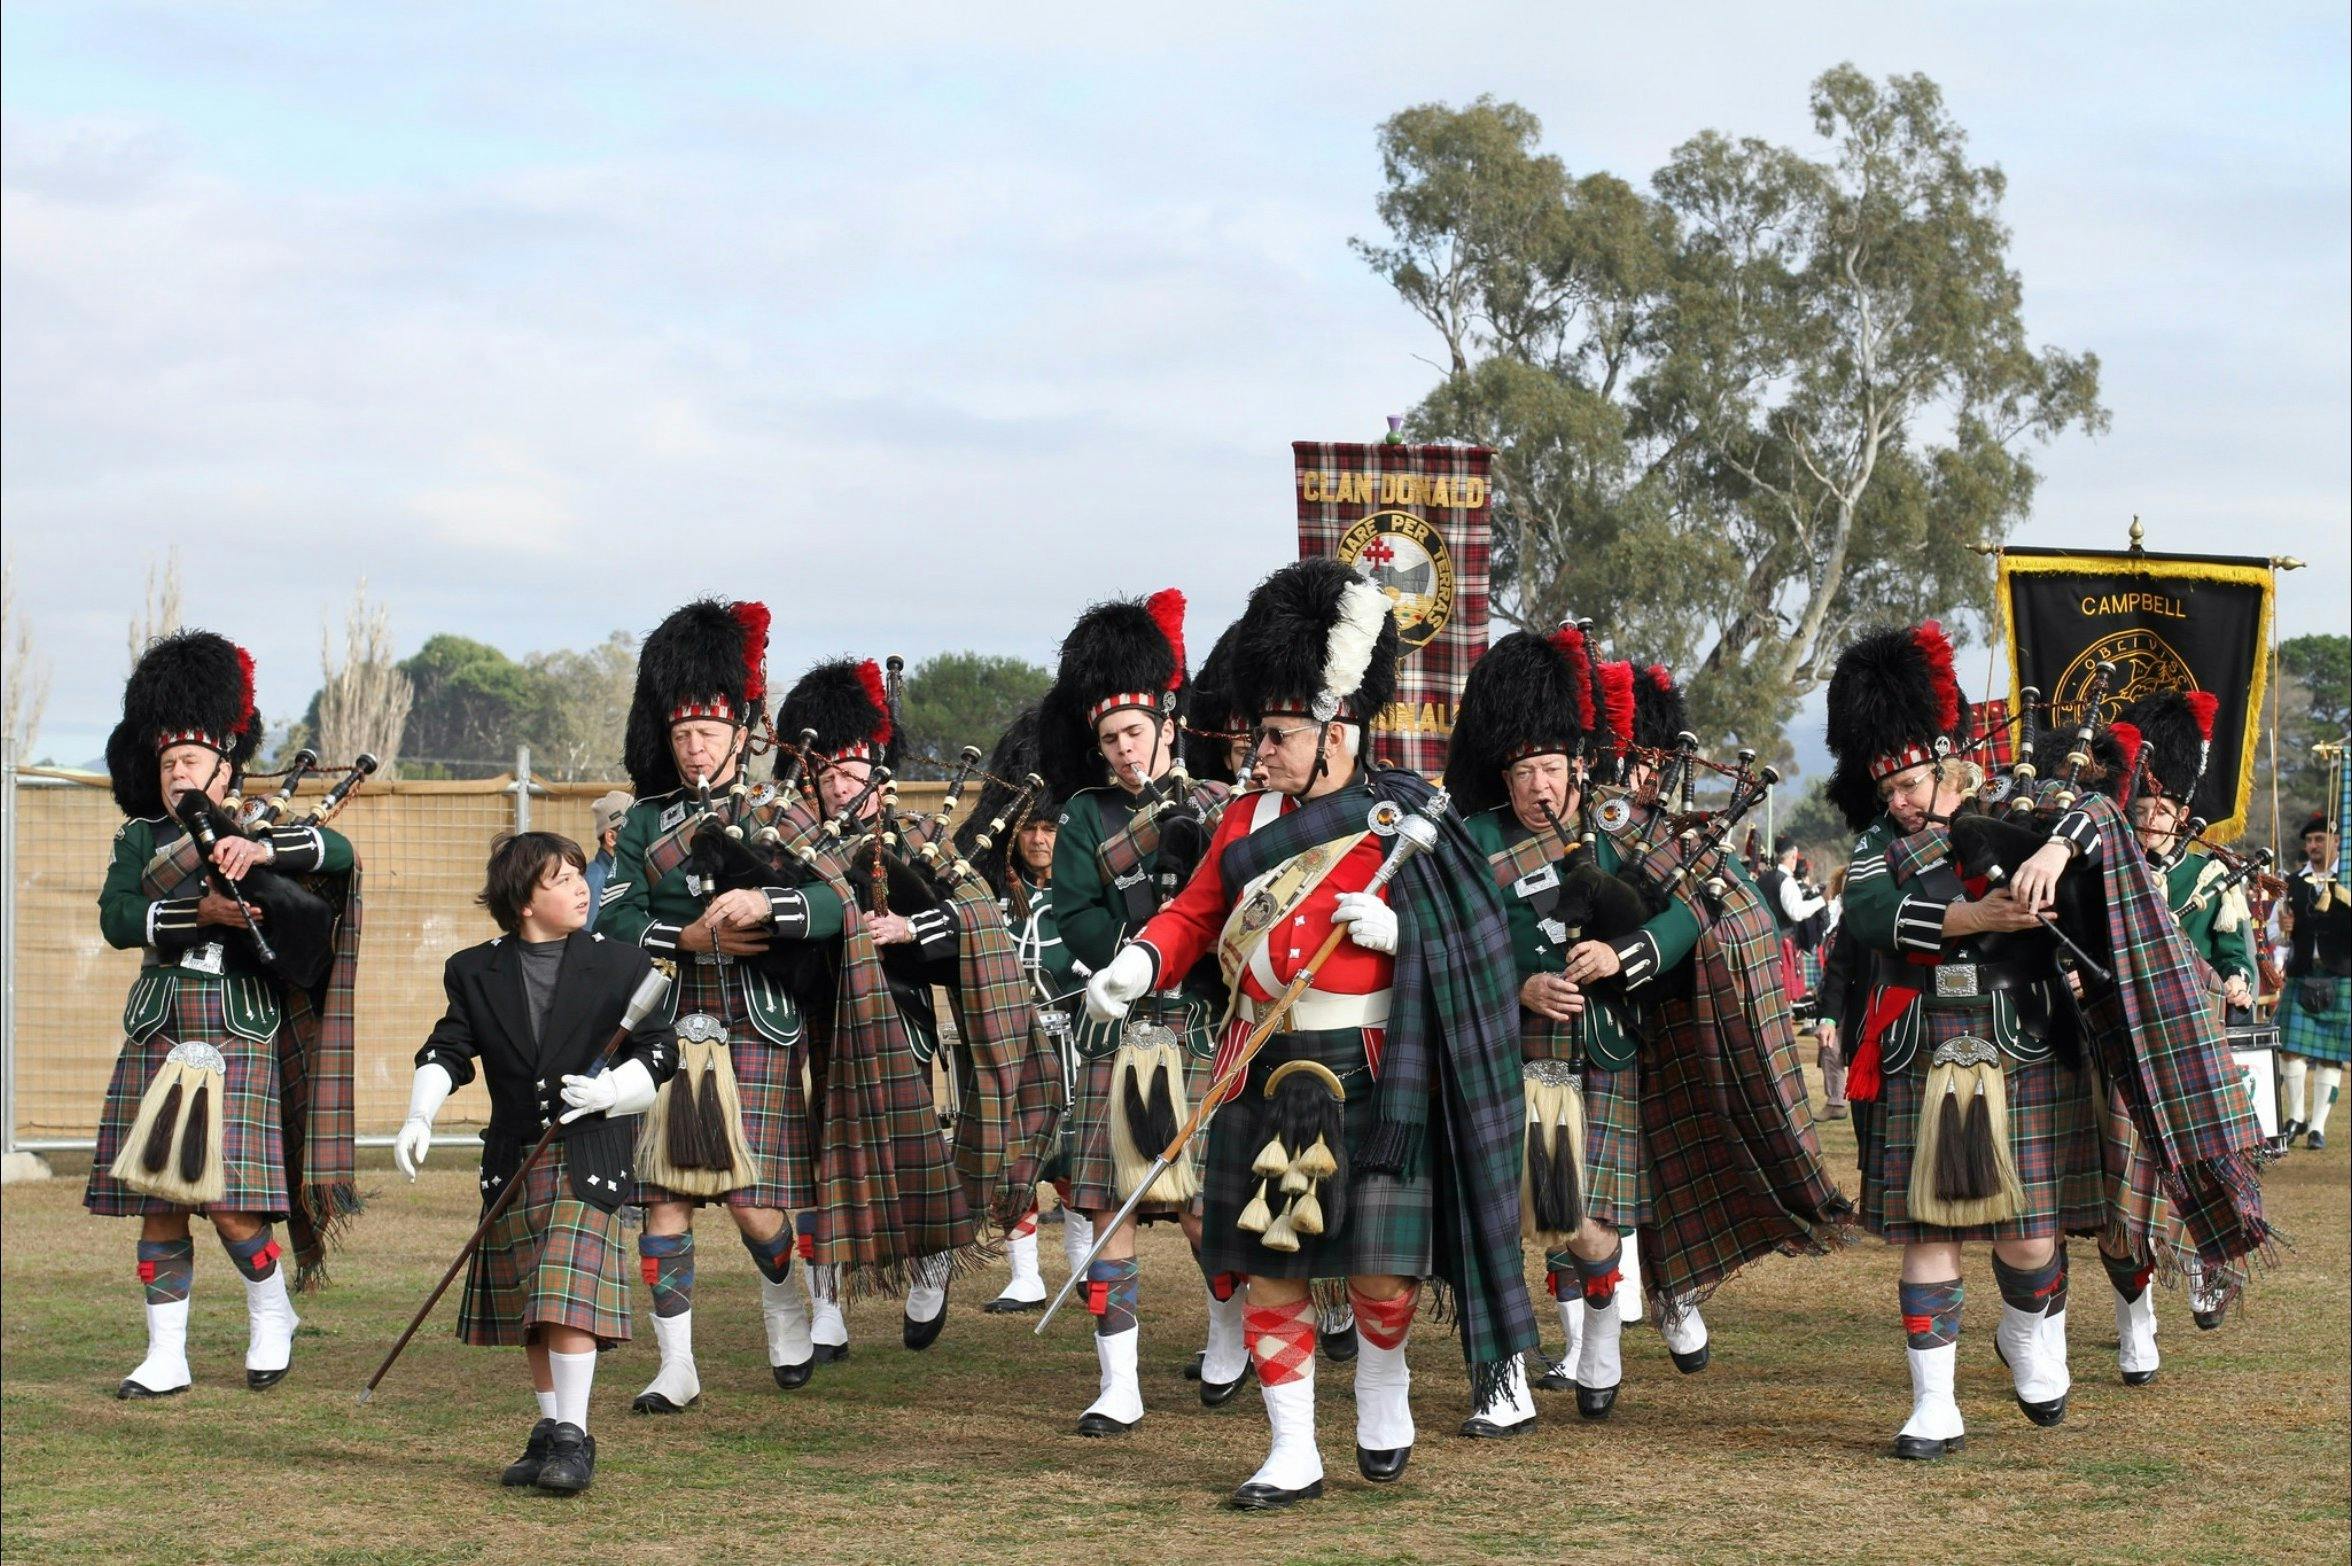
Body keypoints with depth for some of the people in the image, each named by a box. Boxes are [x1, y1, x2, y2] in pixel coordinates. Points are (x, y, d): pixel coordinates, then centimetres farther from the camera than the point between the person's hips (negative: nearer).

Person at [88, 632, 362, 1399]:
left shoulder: (256, 834, 8)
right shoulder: (138, 839, 14)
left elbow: (339, 851, -10)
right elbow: (116, 920, -3)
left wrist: (261, 849, -27)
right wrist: (201, 915, -17)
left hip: (237, 1039, -3)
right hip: (156, 1038, 3)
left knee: (228, 1203, -9)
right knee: (157, 1205, 2)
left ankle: (271, 1314, 17)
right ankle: (166, 1357, 11)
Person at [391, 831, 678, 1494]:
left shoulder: (619, 966, 0)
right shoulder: (477, 972, 6)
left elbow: (660, 1049, 2)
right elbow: (447, 1051, 3)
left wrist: (612, 1090, -17)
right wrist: (419, 1117, -14)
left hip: (590, 1155, -3)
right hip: (514, 1160, 4)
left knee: (570, 1296, -14)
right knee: (528, 1308, 10)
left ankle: (573, 1437, -8)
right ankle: (549, 1430, 24)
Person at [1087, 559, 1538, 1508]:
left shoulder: (1406, 831, -5)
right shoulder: (1248, 819, 8)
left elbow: (1464, 952, -1)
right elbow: (1195, 914, 13)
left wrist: (1392, 931, -20)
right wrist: (1140, 965, -5)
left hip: (1370, 1081, -4)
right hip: (1265, 1078, 4)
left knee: (1380, 1266, -3)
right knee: (1268, 1266, 3)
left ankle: (1382, 1386, 28)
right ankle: (1292, 1455, 12)